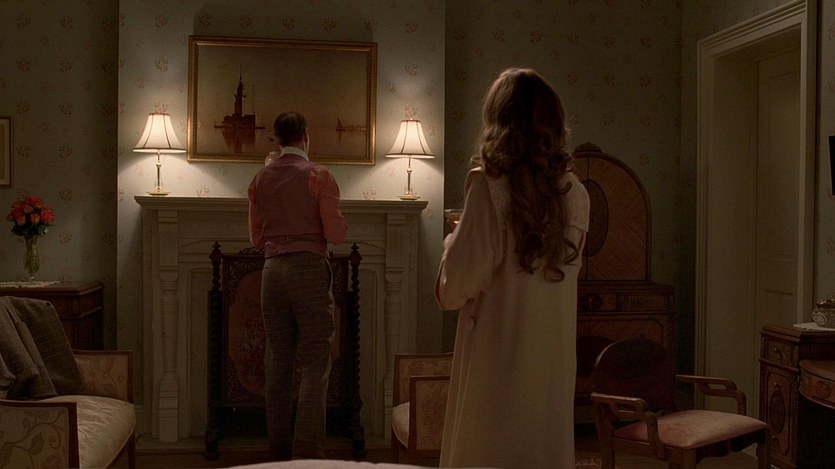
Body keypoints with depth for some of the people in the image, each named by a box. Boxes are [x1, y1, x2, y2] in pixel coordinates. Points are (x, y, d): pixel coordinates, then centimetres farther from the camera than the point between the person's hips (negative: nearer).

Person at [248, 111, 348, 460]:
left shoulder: (260, 179, 10)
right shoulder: (319, 176, -4)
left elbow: (256, 238, 14)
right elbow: (336, 234, -9)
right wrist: (341, 221, 12)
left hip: (273, 271, 5)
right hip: (309, 269, -5)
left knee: (278, 362, 10)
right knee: (315, 363, -3)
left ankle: (279, 449, 13)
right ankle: (308, 451, -9)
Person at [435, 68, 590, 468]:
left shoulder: (491, 185, -12)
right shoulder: (575, 194, 3)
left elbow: (455, 290, -15)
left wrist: (454, 237, 6)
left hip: (498, 363, -5)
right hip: (554, 361, 5)